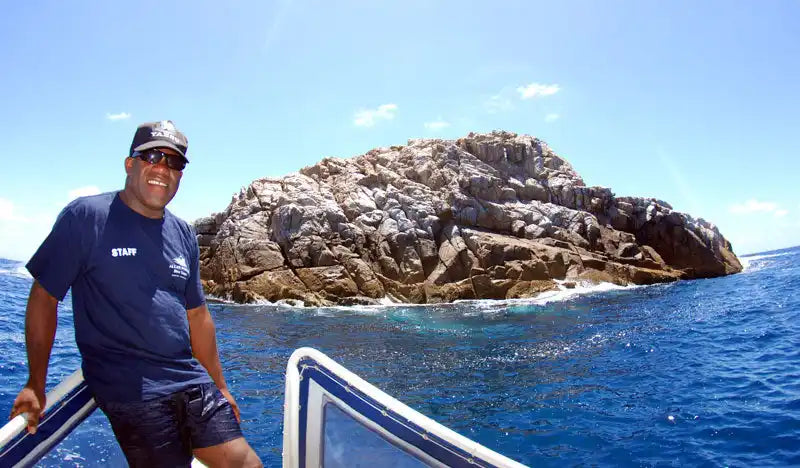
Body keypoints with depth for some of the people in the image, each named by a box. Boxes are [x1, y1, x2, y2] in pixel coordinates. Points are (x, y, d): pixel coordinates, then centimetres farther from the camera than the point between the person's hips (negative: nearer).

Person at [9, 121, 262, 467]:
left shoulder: (183, 235, 11)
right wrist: (35, 384, -4)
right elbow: (44, 296, -1)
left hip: (189, 377, 5)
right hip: (128, 387, -4)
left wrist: (220, 387, 16)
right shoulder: (86, 217, -4)